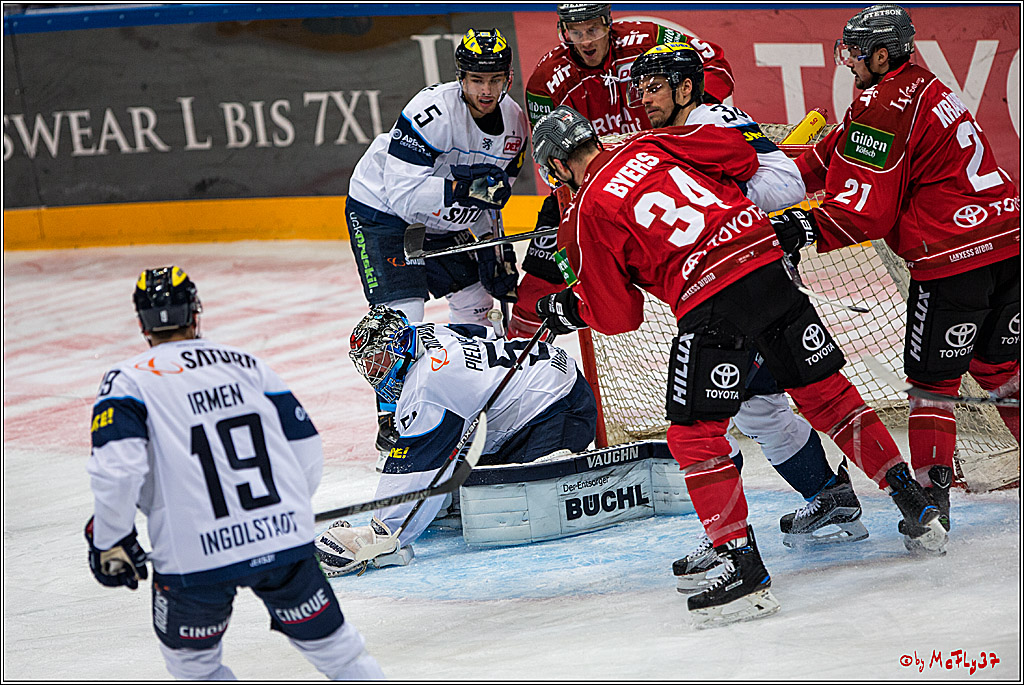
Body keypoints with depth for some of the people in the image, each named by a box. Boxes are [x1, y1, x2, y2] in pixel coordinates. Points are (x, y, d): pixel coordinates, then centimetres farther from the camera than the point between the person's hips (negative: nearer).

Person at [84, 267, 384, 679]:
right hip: (286, 540, 3)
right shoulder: (247, 364, 12)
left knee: (192, 660, 21)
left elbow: (116, 467, -16)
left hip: (195, 558, -3)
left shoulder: (128, 380, 0)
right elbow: (306, 453, 13)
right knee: (331, 643, 19)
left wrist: (111, 541, -2)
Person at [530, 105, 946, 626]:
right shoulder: (649, 146, 15)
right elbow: (735, 152, 13)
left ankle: (744, 568, -5)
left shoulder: (588, 215, 2)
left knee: (694, 436, 3)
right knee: (824, 391, 18)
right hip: (769, 264, 7)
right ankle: (918, 508, 25)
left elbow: (618, 315, 6)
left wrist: (571, 309, 25)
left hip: (708, 302, -6)